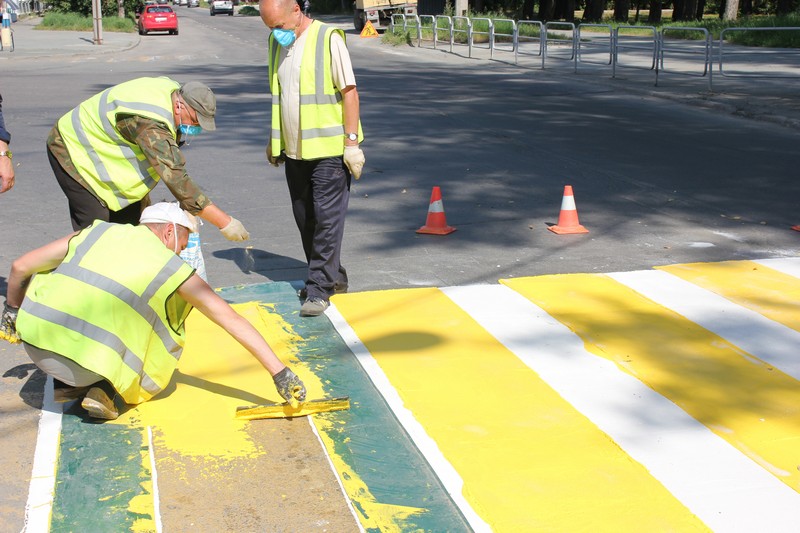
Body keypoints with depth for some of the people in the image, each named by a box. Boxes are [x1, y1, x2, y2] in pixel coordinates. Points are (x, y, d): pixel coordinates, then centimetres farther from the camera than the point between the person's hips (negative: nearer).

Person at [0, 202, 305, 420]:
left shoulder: (98, 231, 16)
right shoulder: (173, 268, 8)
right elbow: (233, 321, 5)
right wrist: (279, 372, 6)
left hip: (35, 345, 4)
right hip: (92, 364, -3)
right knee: (168, 343, 20)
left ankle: (66, 384, 24)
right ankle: (104, 389, 4)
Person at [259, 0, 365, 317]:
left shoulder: (328, 39, -11)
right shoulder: (276, 42, 10)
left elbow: (349, 91, -11)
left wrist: (352, 142, -14)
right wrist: (274, 140, 21)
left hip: (329, 148, -7)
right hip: (293, 149, 7)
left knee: (326, 218, -5)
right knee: (305, 219, 11)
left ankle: (320, 288, 1)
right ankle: (333, 276, 25)